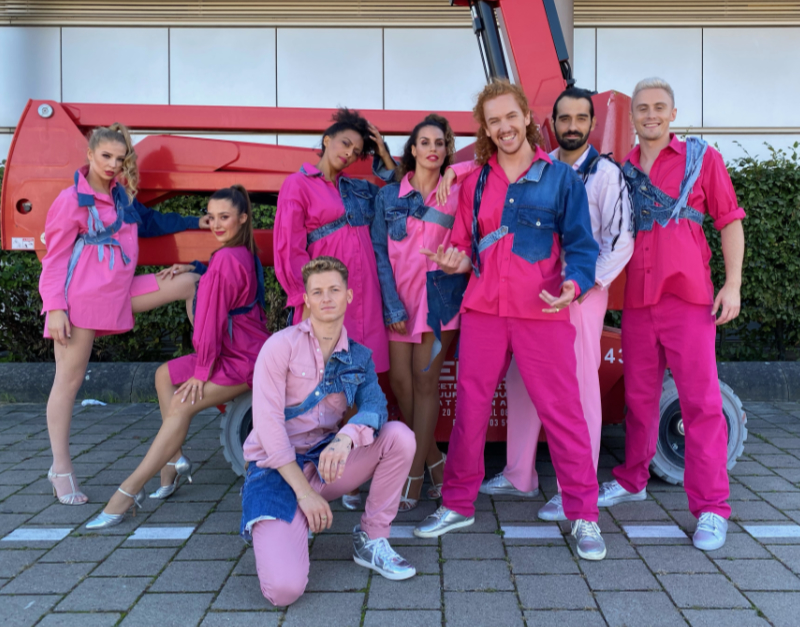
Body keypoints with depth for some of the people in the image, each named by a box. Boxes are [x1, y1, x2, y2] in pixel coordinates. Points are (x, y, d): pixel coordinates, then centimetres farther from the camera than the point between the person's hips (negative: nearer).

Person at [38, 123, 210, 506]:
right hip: (82, 296, -7)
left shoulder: (122, 196, 11)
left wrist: (195, 223, 31)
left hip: (119, 292, 7)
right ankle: (61, 468, 4)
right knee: (69, 380, -3)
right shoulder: (71, 200, -6)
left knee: (188, 283, 6)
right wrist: (55, 308, -14)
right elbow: (55, 257, -7)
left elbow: (148, 221, 29)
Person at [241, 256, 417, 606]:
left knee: (399, 436, -19)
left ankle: (370, 540, -2)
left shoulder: (358, 356, 5)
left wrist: (346, 438, -36)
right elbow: (267, 421, -15)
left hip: (326, 462, 5)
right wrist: (304, 491, -19)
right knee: (284, 589, -24)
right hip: (277, 468, -4)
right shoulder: (282, 345, -10)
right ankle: (274, 530, 13)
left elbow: (374, 404, -13)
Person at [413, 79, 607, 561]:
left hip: (542, 313, -3)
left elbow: (581, 245, 0)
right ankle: (458, 505, 23)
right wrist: (456, 261, -7)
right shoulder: (475, 182, 13)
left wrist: (573, 285, -19)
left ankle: (584, 516, 12)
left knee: (562, 412, -1)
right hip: (483, 309, 4)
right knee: (470, 407, 8)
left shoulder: (561, 178, 3)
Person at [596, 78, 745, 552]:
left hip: (689, 296, -3)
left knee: (701, 400, -6)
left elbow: (730, 220, 3)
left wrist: (733, 284, -7)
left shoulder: (702, 157, 5)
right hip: (637, 299, 4)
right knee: (639, 396, 13)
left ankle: (711, 508, 0)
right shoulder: (623, 170, 13)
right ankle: (633, 481, 29)